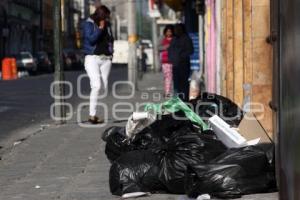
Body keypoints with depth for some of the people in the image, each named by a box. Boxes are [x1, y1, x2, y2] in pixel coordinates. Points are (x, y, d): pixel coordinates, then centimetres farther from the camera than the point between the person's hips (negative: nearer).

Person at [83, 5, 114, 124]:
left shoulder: (107, 25, 14)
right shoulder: (89, 24, -2)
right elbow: (91, 39, -14)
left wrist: (111, 52, 13)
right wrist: (100, 29, -12)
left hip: (106, 58, 6)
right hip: (92, 57, -6)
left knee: (105, 87, 1)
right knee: (96, 85, -19)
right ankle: (92, 115, -19)